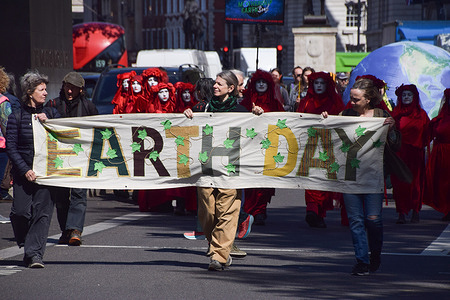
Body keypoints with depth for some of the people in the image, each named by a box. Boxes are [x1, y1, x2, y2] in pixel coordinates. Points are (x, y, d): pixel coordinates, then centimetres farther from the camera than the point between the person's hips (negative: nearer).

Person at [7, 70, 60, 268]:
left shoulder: (51, 114, 10)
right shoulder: (16, 116, 2)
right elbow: (11, 146, -1)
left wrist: (48, 123, -10)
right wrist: (25, 170, -10)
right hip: (23, 173, -1)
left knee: (42, 212, -10)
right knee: (21, 212, -5)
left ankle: (35, 252, -10)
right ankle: (27, 247, 18)